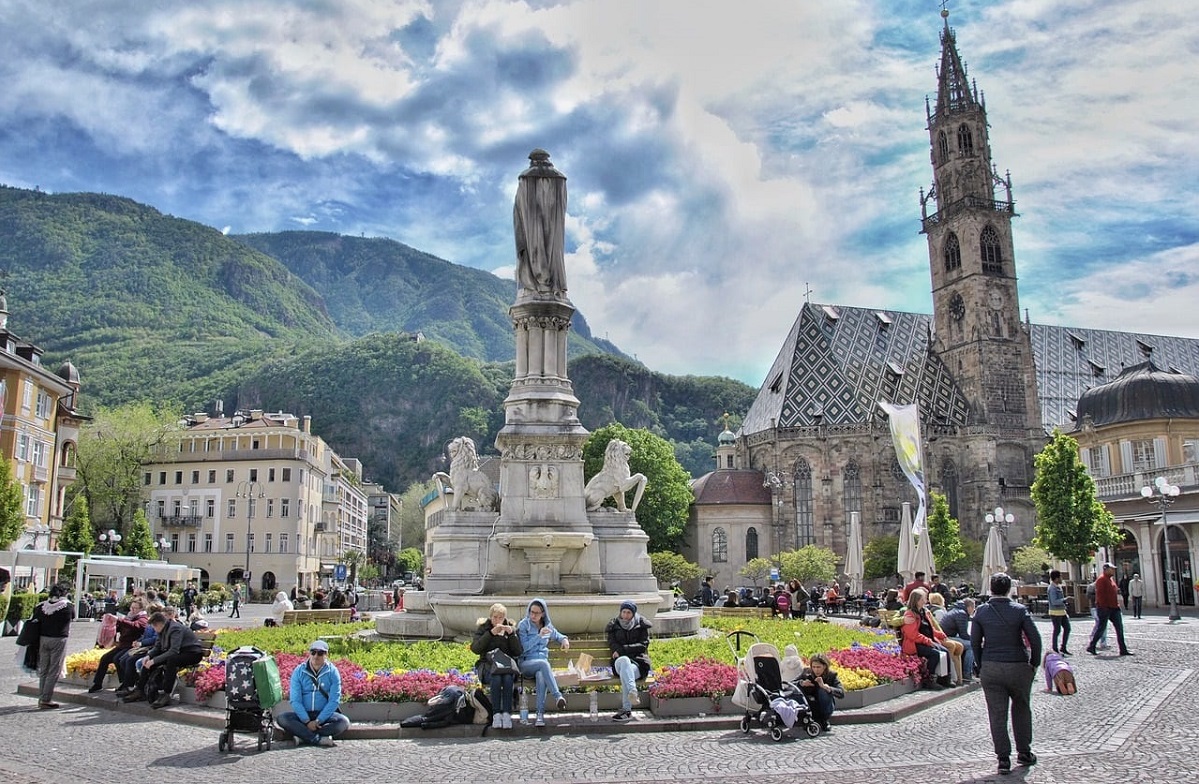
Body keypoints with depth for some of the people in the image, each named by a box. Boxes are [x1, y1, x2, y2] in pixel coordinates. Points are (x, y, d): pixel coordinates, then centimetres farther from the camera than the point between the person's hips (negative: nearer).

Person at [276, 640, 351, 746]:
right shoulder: (299, 672, -1)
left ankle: (304, 736, -27)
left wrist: (318, 721, -18)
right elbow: (295, 700, -7)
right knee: (282, 718, -27)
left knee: (344, 722, -29)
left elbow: (334, 700, -9)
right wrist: (307, 721, -19)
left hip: (324, 714, -1)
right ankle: (318, 739, -31)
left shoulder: (332, 672, -3)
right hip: (303, 714, 1)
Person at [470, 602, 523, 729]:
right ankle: (496, 714, -33)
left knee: (508, 679, -33)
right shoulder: (483, 628, 8)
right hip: (488, 664, -1)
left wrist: (511, 634, -11)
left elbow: (518, 652, 2)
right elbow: (475, 648, -9)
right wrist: (491, 633, -17)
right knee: (496, 679, -34)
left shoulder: (511, 627, 11)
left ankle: (507, 714, -34)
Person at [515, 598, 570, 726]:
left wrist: (564, 639, 10)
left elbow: (557, 635, 33)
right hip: (526, 664, -3)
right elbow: (524, 647, -9)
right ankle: (558, 696, -45)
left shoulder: (547, 625, 13)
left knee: (541, 675, -35)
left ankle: (540, 714, -42)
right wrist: (539, 636, -16)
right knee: (543, 663, -37)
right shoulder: (523, 625, 0)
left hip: (543, 662, 3)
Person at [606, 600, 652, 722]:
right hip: (620, 661, 1)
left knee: (625, 672, -38)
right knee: (624, 661, -40)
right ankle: (633, 693, -59)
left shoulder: (641, 625, 11)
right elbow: (612, 645, 6)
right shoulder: (614, 625, 16)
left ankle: (626, 711, -42)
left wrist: (623, 649, -8)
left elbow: (643, 645, 1)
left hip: (639, 662, -1)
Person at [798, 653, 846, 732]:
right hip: (811, 707, 1)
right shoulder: (807, 673, -11)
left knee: (823, 690, -30)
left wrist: (825, 686, -40)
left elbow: (842, 693, -28)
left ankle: (824, 721, -12)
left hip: (827, 707, -1)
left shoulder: (831, 675, -16)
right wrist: (802, 683, -29)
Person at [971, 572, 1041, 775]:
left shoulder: (981, 612, -1)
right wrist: (1034, 663, 6)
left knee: (997, 713, 4)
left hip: (990, 668, 0)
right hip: (1018, 667, 0)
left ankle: (1003, 758, 5)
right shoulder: (1020, 610, -5)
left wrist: (980, 665, 11)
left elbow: (974, 642, 2)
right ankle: (1024, 753, 25)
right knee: (1021, 709, 18)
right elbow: (1035, 638, -6)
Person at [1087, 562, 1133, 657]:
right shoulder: (1102, 579, -12)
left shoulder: (1111, 579, 18)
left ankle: (1123, 650, 6)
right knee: (1101, 628, -3)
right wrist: (1103, 606, -22)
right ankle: (1091, 647, 8)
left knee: (1119, 628, 4)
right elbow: (1099, 594, -19)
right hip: (1105, 608, -9)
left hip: (1114, 608, 9)